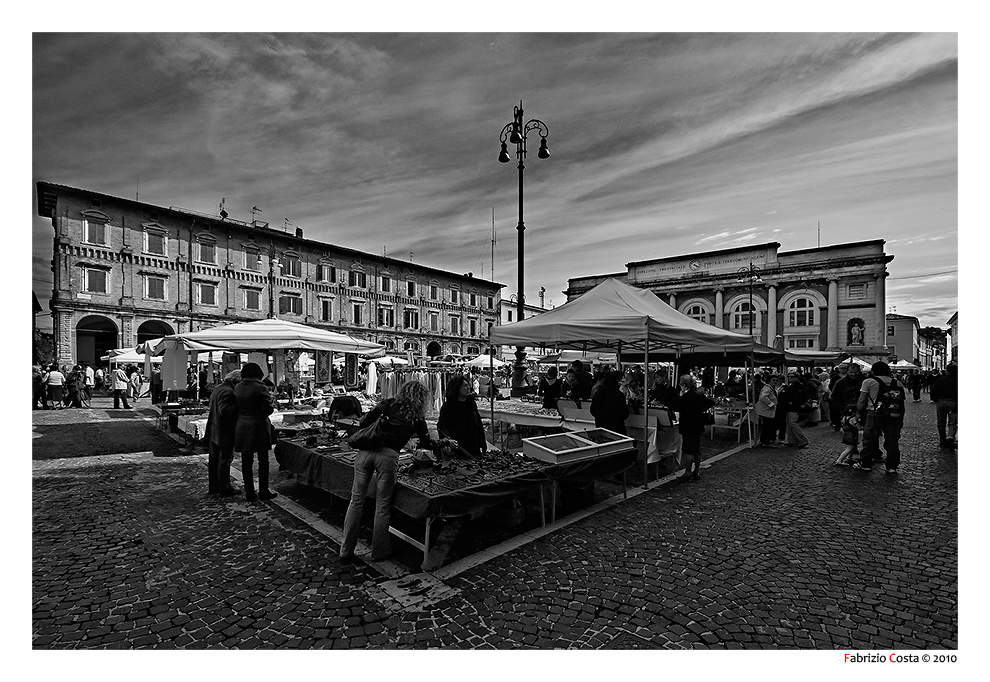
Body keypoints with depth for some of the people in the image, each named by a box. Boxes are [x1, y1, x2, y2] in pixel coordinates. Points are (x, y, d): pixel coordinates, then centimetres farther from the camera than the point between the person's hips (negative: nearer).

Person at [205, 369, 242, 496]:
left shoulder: (217, 388, 12)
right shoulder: (228, 391, -20)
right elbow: (224, 410, -29)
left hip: (213, 432, 10)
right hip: (224, 433, -10)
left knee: (214, 460, 16)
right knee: (224, 460, 0)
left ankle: (213, 487, 26)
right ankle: (224, 488, 9)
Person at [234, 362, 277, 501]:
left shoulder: (237, 388, 2)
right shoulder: (260, 388, -14)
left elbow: (235, 407, 8)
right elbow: (269, 409, -14)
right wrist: (272, 401, 5)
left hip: (242, 427, 5)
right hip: (259, 426, -4)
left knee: (246, 461, 11)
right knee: (263, 460, 7)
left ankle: (249, 492, 16)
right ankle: (263, 491, 12)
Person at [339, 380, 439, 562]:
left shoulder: (388, 404, 18)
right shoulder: (416, 416, 13)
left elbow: (364, 422, 13)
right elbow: (426, 443, 22)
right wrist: (439, 443, 42)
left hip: (366, 451, 3)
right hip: (388, 455, -3)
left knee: (356, 500, 12)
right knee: (382, 505, 11)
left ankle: (346, 550, 21)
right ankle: (379, 551, 23)